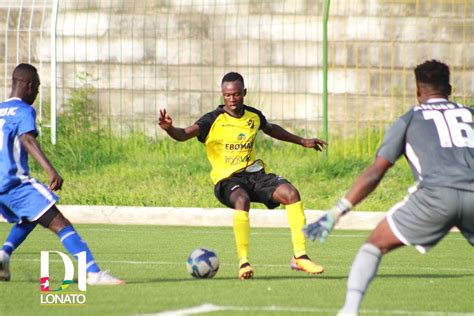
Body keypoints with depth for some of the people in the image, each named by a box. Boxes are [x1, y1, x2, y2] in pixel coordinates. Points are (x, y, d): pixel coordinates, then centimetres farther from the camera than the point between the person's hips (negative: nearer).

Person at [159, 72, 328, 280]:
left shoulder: (254, 116, 7)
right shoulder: (213, 120, -10)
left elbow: (271, 129, 29)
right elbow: (184, 135, -24)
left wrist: (302, 141, 38)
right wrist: (169, 129, -47)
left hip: (254, 173, 5)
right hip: (227, 178, -5)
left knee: (290, 193, -18)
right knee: (242, 200, -37)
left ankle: (300, 257, -10)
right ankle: (243, 262, -26)